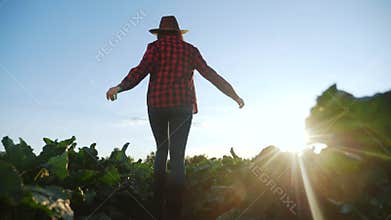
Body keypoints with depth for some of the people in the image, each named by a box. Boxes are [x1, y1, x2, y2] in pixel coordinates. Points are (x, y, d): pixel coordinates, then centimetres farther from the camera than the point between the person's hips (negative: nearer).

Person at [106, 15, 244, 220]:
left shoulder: (155, 47, 8)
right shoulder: (190, 50, 13)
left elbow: (140, 71, -9)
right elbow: (210, 74, 11)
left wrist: (119, 87, -4)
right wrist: (234, 96, 15)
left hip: (157, 104, 0)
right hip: (182, 105, 0)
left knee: (161, 150, 16)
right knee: (177, 156, -2)